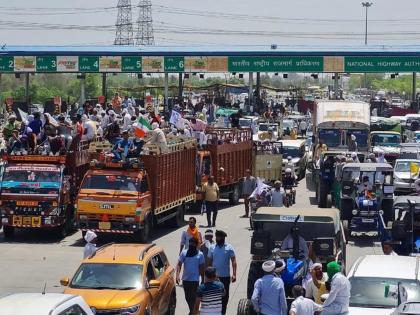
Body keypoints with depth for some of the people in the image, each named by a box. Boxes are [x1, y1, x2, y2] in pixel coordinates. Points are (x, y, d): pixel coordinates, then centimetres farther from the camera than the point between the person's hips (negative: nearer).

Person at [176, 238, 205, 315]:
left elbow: (201, 268, 3)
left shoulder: (200, 254, -2)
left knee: (193, 297, -7)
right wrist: (177, 275, -15)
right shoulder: (184, 253, 2)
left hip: (195, 280, -3)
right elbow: (179, 265, -1)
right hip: (185, 279, 3)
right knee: (187, 297, 13)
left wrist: (203, 280, 4)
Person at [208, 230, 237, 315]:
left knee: (225, 295, 8)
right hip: (214, 276, 2)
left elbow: (233, 261, -8)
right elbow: (209, 262, 8)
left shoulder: (229, 248, -4)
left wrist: (234, 274, -18)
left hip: (225, 276, -2)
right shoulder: (212, 248, 3)